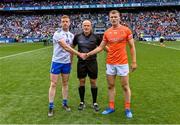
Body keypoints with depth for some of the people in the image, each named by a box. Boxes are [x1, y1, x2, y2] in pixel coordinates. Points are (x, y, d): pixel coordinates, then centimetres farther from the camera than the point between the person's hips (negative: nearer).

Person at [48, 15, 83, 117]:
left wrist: (71, 60, 9)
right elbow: (66, 47, -23)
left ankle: (65, 103, 24)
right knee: (53, 84, -1)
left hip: (67, 62, 5)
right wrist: (79, 54, -25)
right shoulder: (57, 34, -13)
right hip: (57, 62, -5)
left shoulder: (71, 35, 8)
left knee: (65, 83, 12)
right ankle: (51, 106, 7)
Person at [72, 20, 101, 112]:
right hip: (81, 62, 1)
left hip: (92, 62, -1)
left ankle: (94, 103, 18)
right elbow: (72, 47, 12)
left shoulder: (95, 37, -3)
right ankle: (82, 102, 21)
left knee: (93, 82, 4)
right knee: (81, 82, 6)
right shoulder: (77, 37, 0)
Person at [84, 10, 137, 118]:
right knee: (111, 86, 10)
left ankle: (127, 109, 18)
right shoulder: (107, 32, 5)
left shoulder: (126, 30, -4)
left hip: (122, 63, -3)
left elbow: (132, 47, -1)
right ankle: (111, 107, 23)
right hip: (110, 63, 4)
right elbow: (101, 47, 12)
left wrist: (134, 62, -6)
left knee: (125, 86, 5)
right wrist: (88, 54, 4)